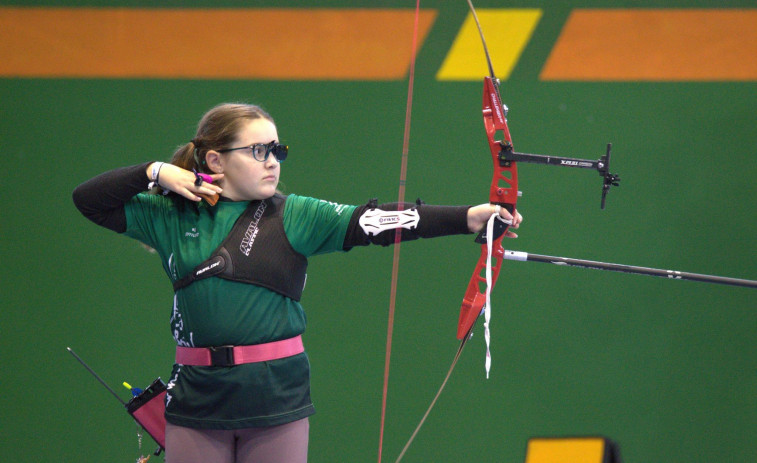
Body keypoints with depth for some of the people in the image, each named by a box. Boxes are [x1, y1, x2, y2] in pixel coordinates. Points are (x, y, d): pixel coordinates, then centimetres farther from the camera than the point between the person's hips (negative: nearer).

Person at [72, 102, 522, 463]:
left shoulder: (293, 217, 0)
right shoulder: (171, 217, 4)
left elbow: (371, 222, -11)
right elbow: (89, 198, 9)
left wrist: (468, 217, -22)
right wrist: (156, 172, -5)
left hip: (278, 402, -1)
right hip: (197, 399, 1)